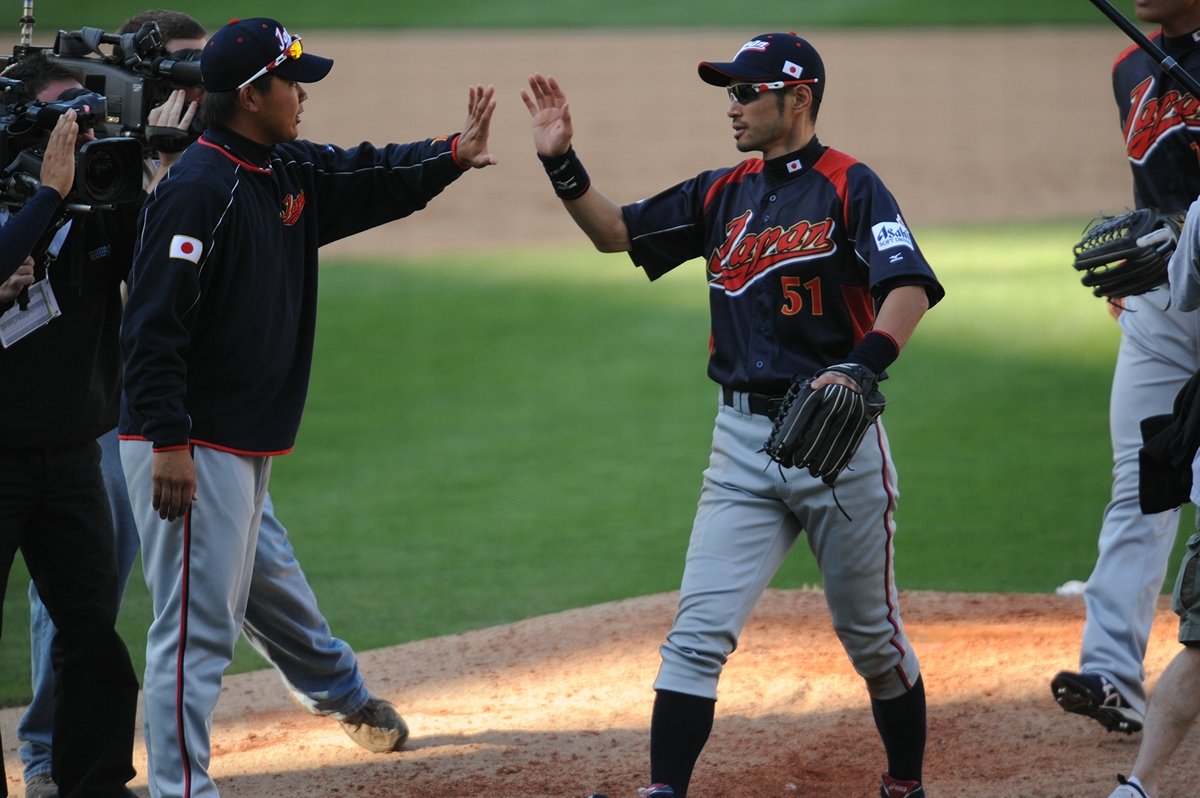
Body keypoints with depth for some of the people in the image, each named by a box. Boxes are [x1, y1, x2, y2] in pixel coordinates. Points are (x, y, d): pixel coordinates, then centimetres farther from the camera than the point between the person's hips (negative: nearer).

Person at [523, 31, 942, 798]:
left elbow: (910, 288, -20)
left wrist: (861, 368, -36)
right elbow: (616, 232, 16)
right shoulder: (725, 193, 12)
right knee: (698, 632, -6)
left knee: (872, 635, 9)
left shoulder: (851, 187, -7)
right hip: (743, 442, 5)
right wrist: (562, 164, 0)